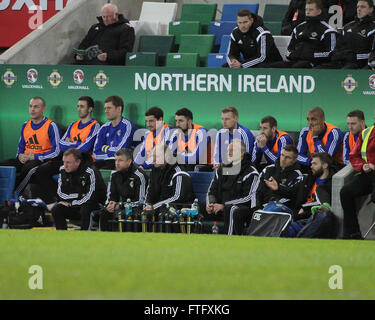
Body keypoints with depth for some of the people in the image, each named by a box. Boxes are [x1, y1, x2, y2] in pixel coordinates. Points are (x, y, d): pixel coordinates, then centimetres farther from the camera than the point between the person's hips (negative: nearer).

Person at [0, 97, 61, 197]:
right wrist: (20, 155, 2)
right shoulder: (25, 125, 16)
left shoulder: (51, 126, -4)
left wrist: (34, 156, -12)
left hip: (42, 161, -6)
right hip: (25, 160, 6)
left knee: (28, 168, -39)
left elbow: (56, 151, -8)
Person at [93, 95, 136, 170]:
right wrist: (111, 151, -4)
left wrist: (104, 148, 7)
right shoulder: (104, 128, 15)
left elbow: (119, 151, -10)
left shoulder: (127, 125, -4)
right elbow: (96, 154, 9)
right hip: (104, 161, 6)